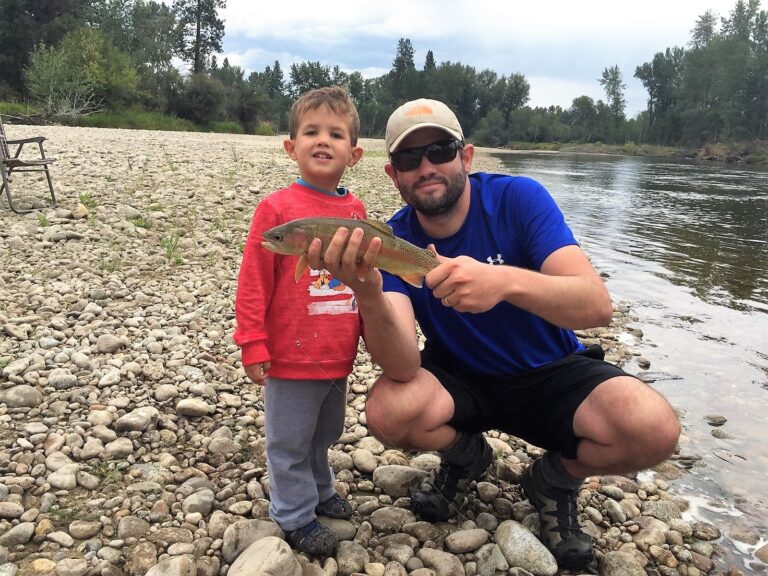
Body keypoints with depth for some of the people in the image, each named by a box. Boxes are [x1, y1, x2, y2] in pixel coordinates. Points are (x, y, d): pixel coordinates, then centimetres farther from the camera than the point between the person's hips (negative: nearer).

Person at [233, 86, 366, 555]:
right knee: (290, 441, 12)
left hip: (340, 356, 5)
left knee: (324, 434, 25)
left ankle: (319, 490, 48)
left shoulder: (356, 211, 2)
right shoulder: (277, 208, -14)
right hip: (291, 358, -5)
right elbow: (254, 283, -12)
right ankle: (296, 515, 31)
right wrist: (253, 345, -12)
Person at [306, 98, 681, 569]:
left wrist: (507, 281, -50)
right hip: (459, 378, 1)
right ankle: (465, 455, 8)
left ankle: (556, 479, 7)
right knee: (388, 412, -29)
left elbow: (598, 305, -31)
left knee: (654, 429, -28)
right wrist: (368, 295, -48)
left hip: (551, 372, -1)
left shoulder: (519, 198, -18)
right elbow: (403, 368, -28)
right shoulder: (391, 241, -15)